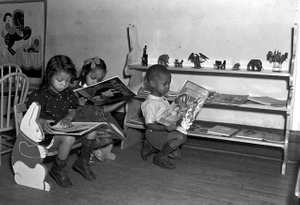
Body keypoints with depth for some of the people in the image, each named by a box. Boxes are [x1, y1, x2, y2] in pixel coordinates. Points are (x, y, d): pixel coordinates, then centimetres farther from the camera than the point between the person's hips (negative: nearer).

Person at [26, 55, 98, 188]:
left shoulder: (68, 94, 8)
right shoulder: (39, 95, -12)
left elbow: (72, 111, 15)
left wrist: (68, 118, -9)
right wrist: (42, 122, -34)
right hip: (47, 133, -7)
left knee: (92, 131, -11)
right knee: (69, 139, -37)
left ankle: (83, 162, 11)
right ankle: (58, 170, -10)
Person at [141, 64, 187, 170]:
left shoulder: (163, 99, 8)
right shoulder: (150, 103, -23)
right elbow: (149, 125, -25)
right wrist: (165, 128, -38)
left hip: (164, 132, 10)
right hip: (154, 133, -10)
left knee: (177, 154, 16)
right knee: (181, 137, -29)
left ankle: (151, 147, 23)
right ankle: (160, 157, -10)